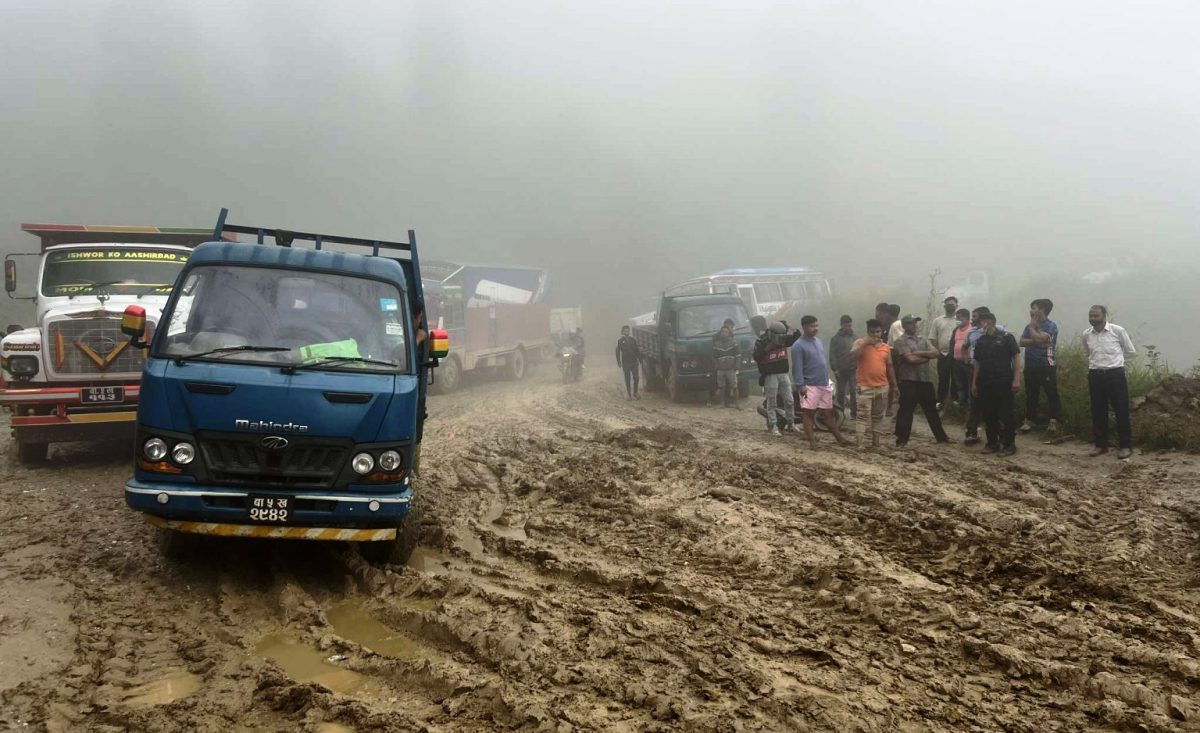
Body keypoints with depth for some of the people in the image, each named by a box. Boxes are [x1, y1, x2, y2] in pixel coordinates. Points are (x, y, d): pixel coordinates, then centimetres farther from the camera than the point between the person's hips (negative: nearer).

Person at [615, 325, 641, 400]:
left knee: (636, 378, -1)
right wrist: (619, 362, -5)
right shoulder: (620, 341, 2)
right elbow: (618, 352, 1)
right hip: (625, 362, -2)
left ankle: (635, 393, 11)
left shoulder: (633, 340, 8)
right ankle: (628, 394, 10)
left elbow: (637, 350, 11)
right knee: (628, 379, 3)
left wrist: (640, 359, 6)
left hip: (634, 362, 2)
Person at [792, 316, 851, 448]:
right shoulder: (798, 346, -11)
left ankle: (839, 439, 15)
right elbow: (797, 367, -15)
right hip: (810, 386, -8)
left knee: (829, 413, 11)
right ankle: (812, 441, -1)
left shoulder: (818, 341, 14)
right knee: (809, 413, -3)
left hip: (825, 385, 8)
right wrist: (800, 385, -22)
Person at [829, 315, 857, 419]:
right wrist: (835, 369, -10)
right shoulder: (836, 338, 0)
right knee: (841, 393, 6)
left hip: (853, 370, 2)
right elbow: (832, 355, -3)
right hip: (841, 371, -1)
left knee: (854, 392, -2)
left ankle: (854, 413, 5)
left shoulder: (855, 338, 9)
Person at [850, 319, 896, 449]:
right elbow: (852, 355, -22)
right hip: (865, 386, -5)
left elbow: (889, 366, 16)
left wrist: (893, 385, 16)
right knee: (863, 415, -9)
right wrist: (866, 343, -22)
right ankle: (858, 443, -12)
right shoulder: (861, 343, -3)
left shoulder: (886, 347, 10)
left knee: (878, 416, 12)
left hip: (882, 387, 5)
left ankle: (875, 442, 19)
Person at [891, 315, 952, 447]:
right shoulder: (900, 341, -6)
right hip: (909, 380, -6)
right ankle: (901, 439, 0)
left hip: (926, 379, 6)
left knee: (931, 409, 15)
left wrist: (919, 353, -12)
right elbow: (911, 359, -17)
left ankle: (941, 436, 24)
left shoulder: (923, 339, 14)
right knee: (906, 410, -5)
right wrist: (927, 356, -3)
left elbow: (936, 353, 1)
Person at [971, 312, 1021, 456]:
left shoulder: (1006, 338, -3)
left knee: (1007, 415, -3)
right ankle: (992, 443, 19)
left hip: (1004, 383, -5)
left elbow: (1016, 358, -6)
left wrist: (1016, 379, -13)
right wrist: (974, 383, 12)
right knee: (988, 414, 8)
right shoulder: (980, 341, 12)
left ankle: (1009, 444, 4)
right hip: (985, 383, 5)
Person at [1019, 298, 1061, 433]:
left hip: (1046, 365, -6)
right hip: (1030, 365, 6)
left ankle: (1054, 421, 5)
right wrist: (1036, 341, -13)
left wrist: (1032, 327, -5)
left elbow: (1039, 338, -21)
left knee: (1052, 393, -1)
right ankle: (1029, 420, 14)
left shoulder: (1051, 326, -7)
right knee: (1030, 394, 9)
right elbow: (1022, 342, 2)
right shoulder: (1030, 326, 12)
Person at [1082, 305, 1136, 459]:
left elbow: (1131, 351, 4)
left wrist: (1114, 359, 8)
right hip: (1095, 375, 4)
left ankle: (1126, 446, 7)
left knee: (1121, 411, 0)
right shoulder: (1086, 334, 4)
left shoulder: (1118, 331, -8)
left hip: (1115, 374, -4)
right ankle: (1101, 445, 20)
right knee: (1098, 412, 9)